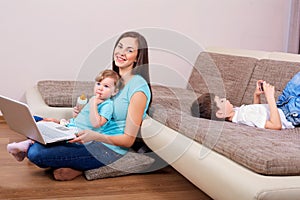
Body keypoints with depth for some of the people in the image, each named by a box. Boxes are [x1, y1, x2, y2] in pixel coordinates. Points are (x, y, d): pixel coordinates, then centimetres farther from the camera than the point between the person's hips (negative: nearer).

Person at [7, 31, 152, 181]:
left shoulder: (138, 87, -16)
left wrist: (95, 136, -31)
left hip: (109, 150, -8)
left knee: (36, 154, -17)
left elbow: (129, 140, -17)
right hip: (93, 140, 8)